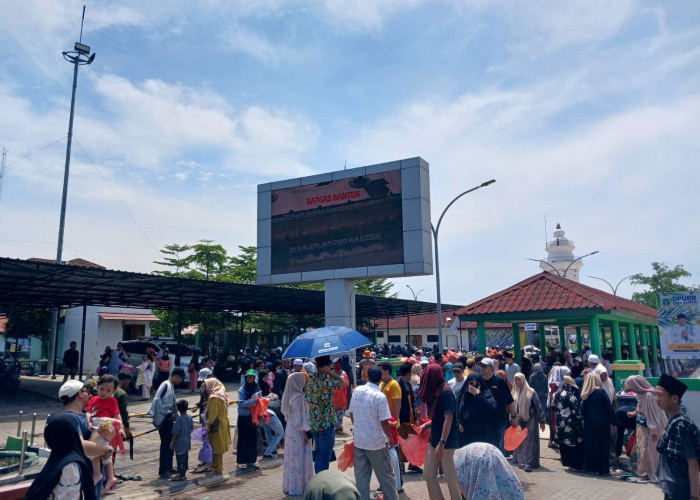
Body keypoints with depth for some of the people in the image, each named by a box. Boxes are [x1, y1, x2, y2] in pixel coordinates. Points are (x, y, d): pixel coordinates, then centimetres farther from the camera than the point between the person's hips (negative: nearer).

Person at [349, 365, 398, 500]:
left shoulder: (357, 391, -2)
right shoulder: (380, 396, -18)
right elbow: (384, 422, -16)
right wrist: (390, 439, -1)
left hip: (359, 440, 5)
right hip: (377, 443, -5)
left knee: (361, 476, 14)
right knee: (386, 476, 11)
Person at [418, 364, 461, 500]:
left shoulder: (445, 392, -15)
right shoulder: (435, 392, 11)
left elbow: (448, 419, -19)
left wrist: (441, 443, -22)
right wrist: (427, 424, 7)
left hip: (447, 442, -9)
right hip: (434, 440, 9)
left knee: (451, 478, 1)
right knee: (428, 474, 9)